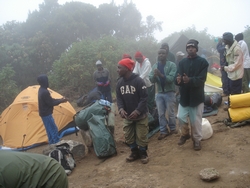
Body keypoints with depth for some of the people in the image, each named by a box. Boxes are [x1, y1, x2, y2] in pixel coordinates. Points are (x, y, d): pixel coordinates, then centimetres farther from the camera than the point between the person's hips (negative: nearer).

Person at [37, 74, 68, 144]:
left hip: (44, 113, 10)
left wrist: (59, 99, 8)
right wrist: (61, 101, -10)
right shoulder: (45, 92, -25)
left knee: (49, 130, 17)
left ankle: (52, 144, 25)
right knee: (54, 129, -5)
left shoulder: (41, 90, 8)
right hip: (46, 114, -10)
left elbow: (50, 100, 15)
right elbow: (51, 103, -20)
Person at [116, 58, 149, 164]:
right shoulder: (119, 82, 1)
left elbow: (144, 98, -16)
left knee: (141, 136, 4)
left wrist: (137, 111, -24)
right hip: (127, 116, 6)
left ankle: (143, 153, 26)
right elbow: (119, 98, 5)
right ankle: (135, 153, 33)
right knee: (128, 136, 13)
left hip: (140, 115, -5)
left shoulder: (138, 80, -17)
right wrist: (121, 109, -13)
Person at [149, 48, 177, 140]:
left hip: (169, 92, -4)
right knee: (161, 113, 8)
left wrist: (161, 75, -31)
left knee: (170, 112, 6)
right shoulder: (155, 66, 5)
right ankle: (163, 131, 20)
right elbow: (151, 80, -2)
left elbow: (171, 78, -20)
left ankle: (172, 129, 26)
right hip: (159, 93, 4)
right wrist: (154, 75, -24)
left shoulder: (172, 65, -9)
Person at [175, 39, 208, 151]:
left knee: (196, 120, 5)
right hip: (184, 96, 3)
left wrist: (190, 80, -36)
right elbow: (177, 77, -6)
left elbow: (201, 79, -17)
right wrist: (178, 80, -31)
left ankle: (197, 139, 26)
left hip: (197, 96, -3)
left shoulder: (203, 62, -6)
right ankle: (185, 134, 32)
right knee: (181, 117, 5)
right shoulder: (182, 62, 4)